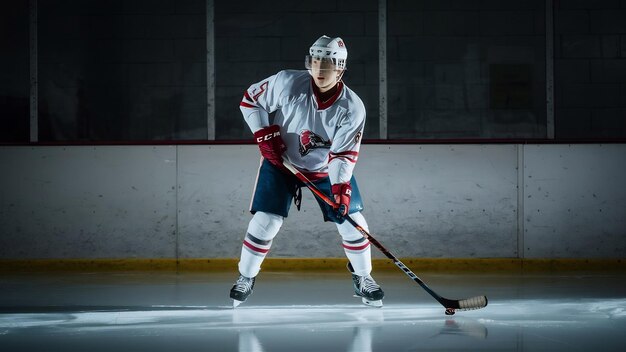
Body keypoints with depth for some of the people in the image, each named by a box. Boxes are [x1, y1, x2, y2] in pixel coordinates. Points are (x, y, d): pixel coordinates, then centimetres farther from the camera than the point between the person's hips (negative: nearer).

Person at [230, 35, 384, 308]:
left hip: (327, 168, 1)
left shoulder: (352, 108, -22)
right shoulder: (287, 83, -24)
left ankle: (362, 278, 18)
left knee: (352, 221, -5)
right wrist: (264, 134, -18)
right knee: (265, 221, -11)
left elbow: (344, 154, -22)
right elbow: (250, 99, -9)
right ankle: (246, 277, 10)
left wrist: (341, 187, -35)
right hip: (281, 162, -1)